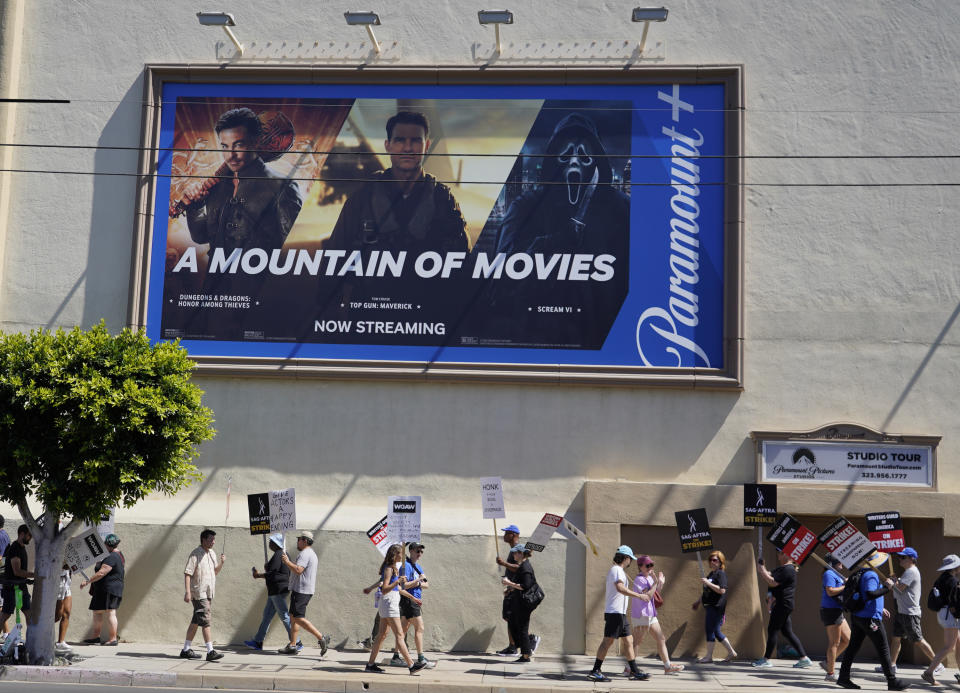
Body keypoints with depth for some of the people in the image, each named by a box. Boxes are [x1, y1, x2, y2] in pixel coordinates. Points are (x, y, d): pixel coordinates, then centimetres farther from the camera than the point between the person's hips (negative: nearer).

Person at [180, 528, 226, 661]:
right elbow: (187, 573, -16)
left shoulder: (212, 553, 14)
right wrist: (187, 592, -24)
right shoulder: (195, 554, -11)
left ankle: (186, 649, 21)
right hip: (198, 593, -8)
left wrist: (222, 563, 5)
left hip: (208, 593, 8)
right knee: (205, 621, -13)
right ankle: (210, 651, -16)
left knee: (196, 621, 13)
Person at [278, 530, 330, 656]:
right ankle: (292, 645, 14)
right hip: (307, 590, 11)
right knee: (293, 617, 13)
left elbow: (298, 570, -28)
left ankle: (321, 638, -18)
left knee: (298, 618, -13)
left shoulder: (304, 554, -15)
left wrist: (287, 561, -17)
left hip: (300, 591, -11)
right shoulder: (312, 553, 20)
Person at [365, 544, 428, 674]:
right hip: (389, 602, -10)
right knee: (399, 635, -9)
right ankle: (411, 665, -9)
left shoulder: (394, 567, 15)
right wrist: (397, 582, -32)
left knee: (382, 634, 9)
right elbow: (384, 589, -22)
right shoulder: (389, 568, -14)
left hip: (392, 603, 10)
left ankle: (370, 664, 11)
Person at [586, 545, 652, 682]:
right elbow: (620, 588, -27)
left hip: (620, 613, 10)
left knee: (629, 641, 10)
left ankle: (634, 671, 12)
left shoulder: (617, 570, 21)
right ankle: (595, 671, -7)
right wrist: (639, 595, -26)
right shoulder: (617, 570, -11)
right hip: (615, 612, -10)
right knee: (608, 641, -9)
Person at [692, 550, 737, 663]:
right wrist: (699, 601, 28)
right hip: (709, 606, 10)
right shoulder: (711, 573, 20)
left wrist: (707, 583, -22)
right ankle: (731, 652, 19)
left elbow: (722, 590, -21)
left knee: (710, 629, -7)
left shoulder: (721, 573, -9)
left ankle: (708, 656, -1)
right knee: (716, 631, 11)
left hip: (716, 606, -10)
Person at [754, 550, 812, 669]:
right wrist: (763, 568, 6)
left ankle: (766, 660, -1)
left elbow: (773, 582, -20)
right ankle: (804, 658, 11)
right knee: (787, 632, 10)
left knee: (772, 630, -5)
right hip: (782, 604, 11)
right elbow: (770, 576, 20)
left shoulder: (787, 569, -15)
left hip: (783, 604, -11)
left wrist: (761, 571, -12)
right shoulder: (783, 568, 19)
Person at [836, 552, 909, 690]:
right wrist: (886, 587, -21)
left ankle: (843, 677, 10)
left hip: (857, 616, 9)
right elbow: (870, 594, -29)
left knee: (853, 647, 9)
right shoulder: (871, 575, -15)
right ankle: (892, 681, 4)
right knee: (883, 649, -1)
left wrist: (880, 608, 27)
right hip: (870, 618, -9)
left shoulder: (859, 574, 14)